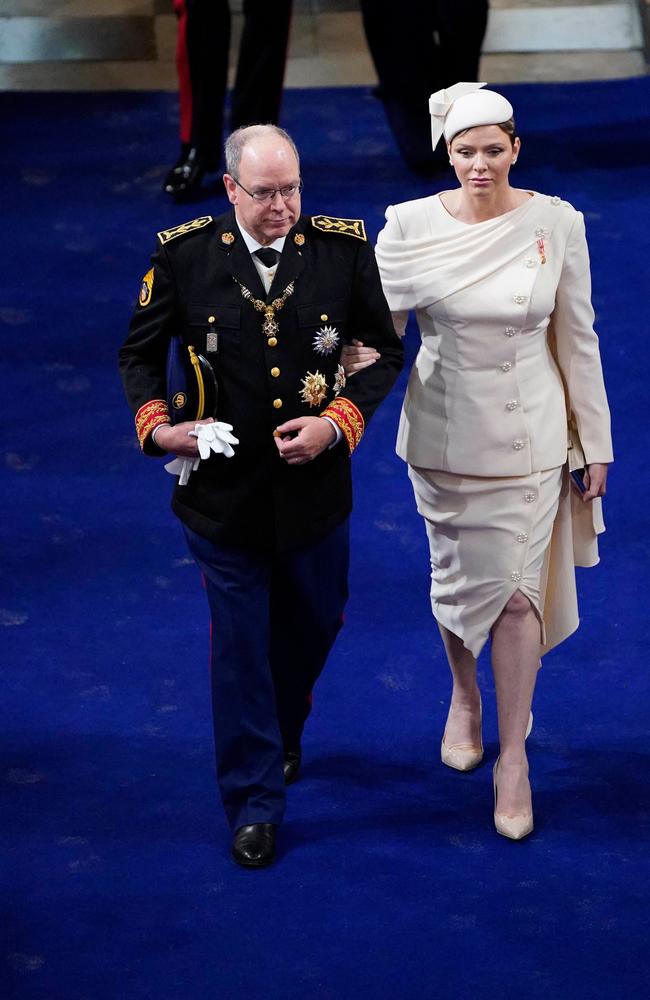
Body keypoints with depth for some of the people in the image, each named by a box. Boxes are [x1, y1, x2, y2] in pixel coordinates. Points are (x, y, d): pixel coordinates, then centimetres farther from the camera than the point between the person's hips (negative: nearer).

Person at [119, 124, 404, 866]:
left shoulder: (344, 247, -7)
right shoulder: (183, 255, -8)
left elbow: (385, 351, 2)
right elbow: (140, 353, 4)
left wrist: (337, 422, -13)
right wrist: (155, 423, -14)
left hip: (315, 485, 2)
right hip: (223, 489, -2)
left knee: (313, 625, 20)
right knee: (240, 649, 5)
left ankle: (282, 738, 50)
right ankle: (254, 801, 18)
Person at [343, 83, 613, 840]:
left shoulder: (556, 224, -8)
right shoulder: (410, 226, -8)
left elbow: (577, 338, 0)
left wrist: (594, 442, 3)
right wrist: (357, 359, -23)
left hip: (529, 436, -1)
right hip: (444, 433, 1)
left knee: (518, 590, 0)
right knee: (457, 579, 15)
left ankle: (513, 758, 12)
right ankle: (464, 697, 45)